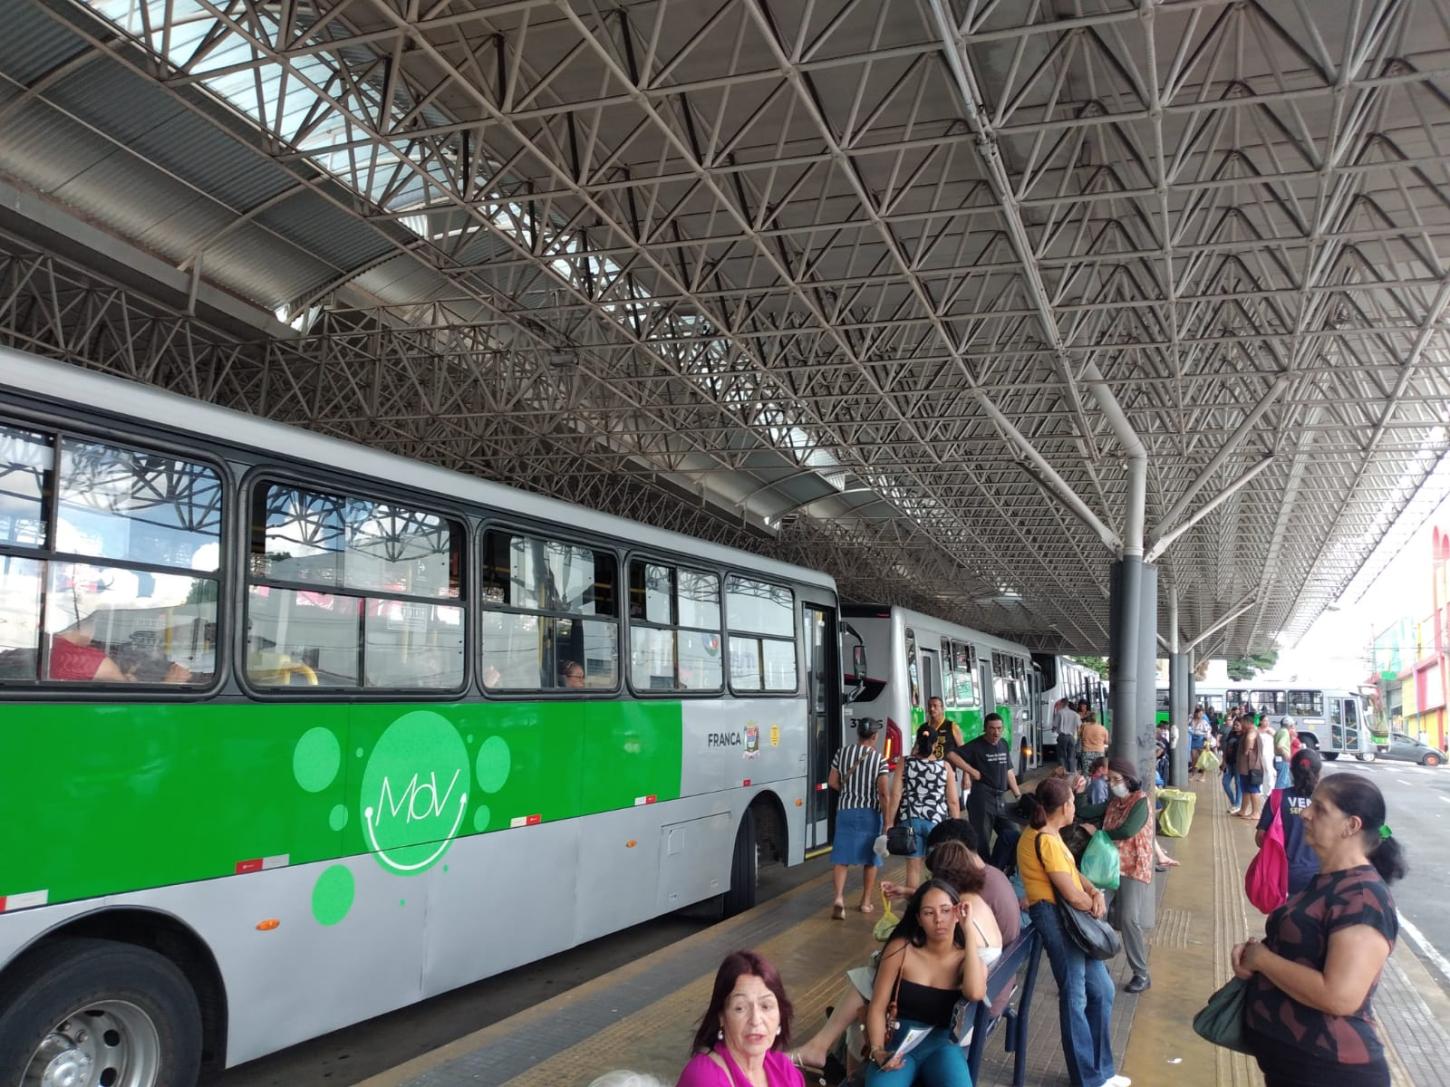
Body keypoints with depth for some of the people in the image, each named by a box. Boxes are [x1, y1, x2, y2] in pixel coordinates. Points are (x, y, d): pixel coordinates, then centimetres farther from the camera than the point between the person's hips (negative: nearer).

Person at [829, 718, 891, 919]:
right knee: (870, 858, 14)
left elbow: (832, 782, 2)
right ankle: (865, 902, 22)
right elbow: (884, 793, -14)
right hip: (870, 812, -2)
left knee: (842, 858, 4)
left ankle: (839, 898, -13)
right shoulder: (879, 758, -11)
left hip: (845, 810, 2)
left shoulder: (842, 753, -2)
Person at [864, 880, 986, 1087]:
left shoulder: (968, 959, 3)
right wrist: (878, 1051, -16)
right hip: (897, 1040, -1)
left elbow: (975, 993, -21)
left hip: (943, 1044, 1)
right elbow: (877, 1008, 2)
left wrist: (969, 931, -17)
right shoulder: (901, 949, 0)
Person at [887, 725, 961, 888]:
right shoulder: (945, 766, -2)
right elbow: (953, 801, -1)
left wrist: (889, 822, 1)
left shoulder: (904, 763, -2)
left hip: (910, 819, 1)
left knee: (913, 865, 8)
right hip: (936, 820, 0)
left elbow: (896, 795, -5)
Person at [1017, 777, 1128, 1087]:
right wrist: (1095, 905, 1)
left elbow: (1073, 872, 17)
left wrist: (1095, 892, -4)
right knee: (1075, 998, -2)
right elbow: (1072, 895, -20)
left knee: (1101, 990, 15)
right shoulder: (1046, 840, -19)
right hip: (1055, 917, -11)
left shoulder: (1045, 834, 14)